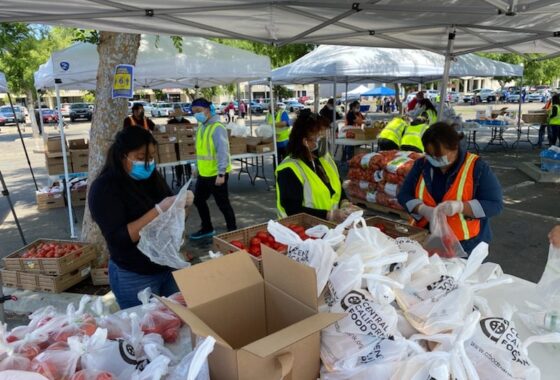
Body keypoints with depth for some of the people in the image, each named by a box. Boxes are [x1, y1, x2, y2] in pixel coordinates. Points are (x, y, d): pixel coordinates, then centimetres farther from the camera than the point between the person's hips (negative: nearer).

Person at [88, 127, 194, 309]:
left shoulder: (151, 176, 2)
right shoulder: (104, 188, -15)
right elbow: (119, 238, -23)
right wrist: (158, 210, -30)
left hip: (169, 267, 6)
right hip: (134, 277, -6)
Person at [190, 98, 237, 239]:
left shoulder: (217, 128, -18)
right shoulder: (201, 126, 11)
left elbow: (222, 151, -23)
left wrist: (221, 173, -27)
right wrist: (197, 167, 22)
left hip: (216, 174, -10)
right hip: (204, 173, 10)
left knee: (223, 204, 2)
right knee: (198, 200, 20)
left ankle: (232, 231, 19)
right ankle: (207, 228, 38)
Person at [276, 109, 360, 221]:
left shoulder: (325, 158, 8)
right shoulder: (289, 170, -16)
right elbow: (294, 211, -20)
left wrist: (344, 203, 1)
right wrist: (330, 215, -23)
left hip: (332, 224, 7)